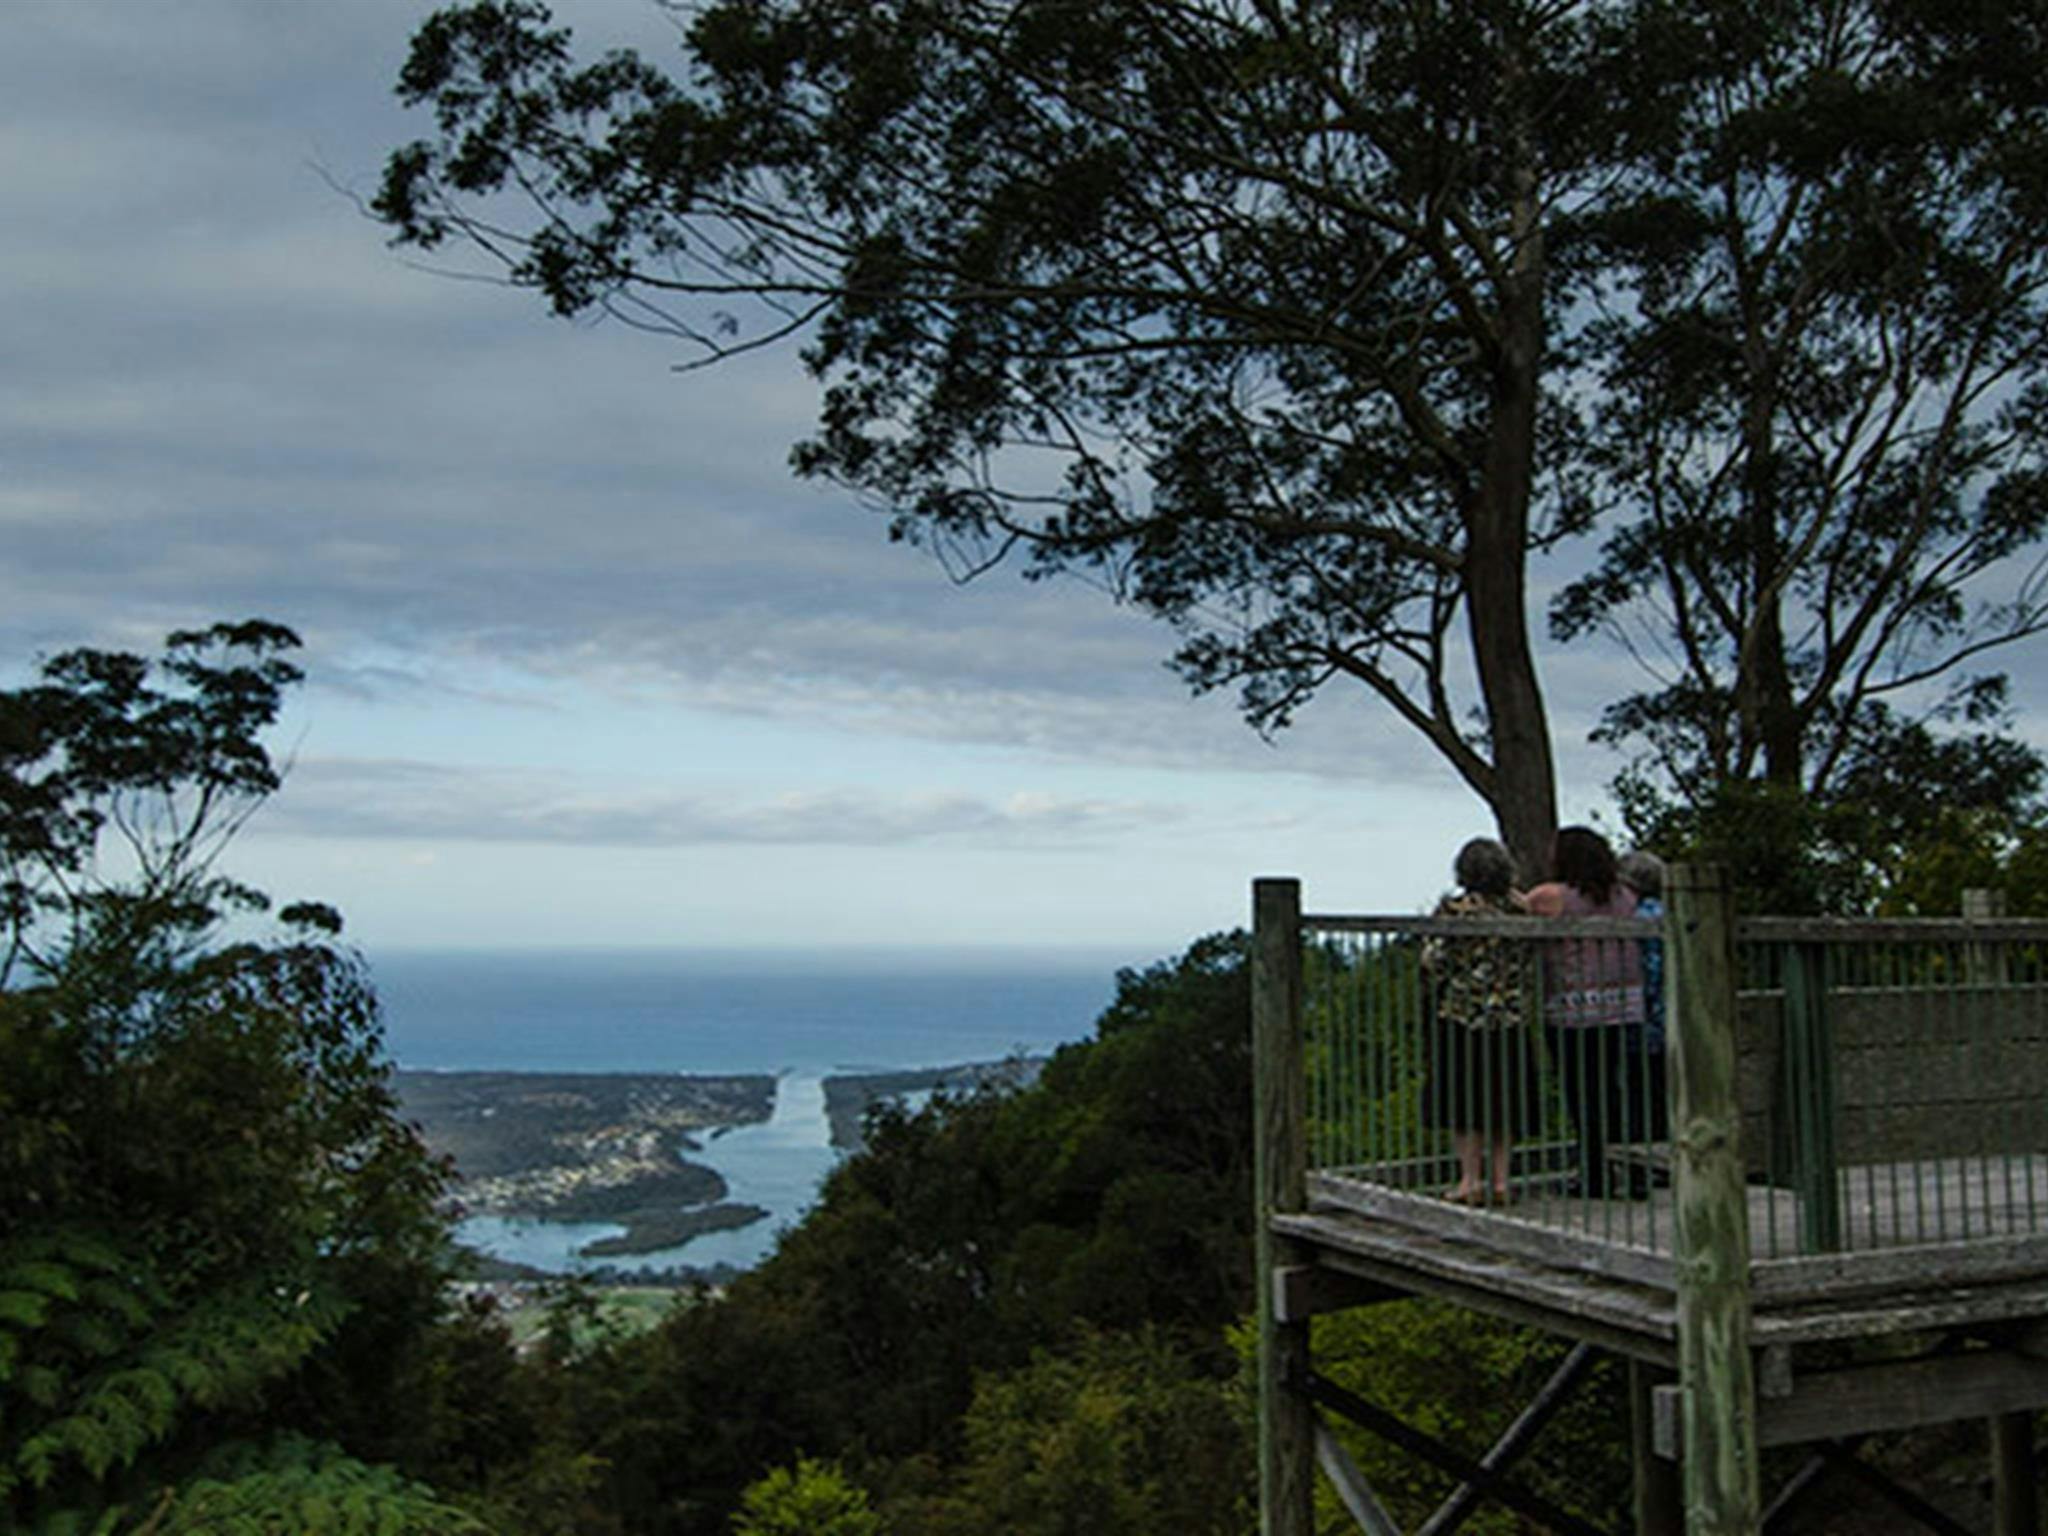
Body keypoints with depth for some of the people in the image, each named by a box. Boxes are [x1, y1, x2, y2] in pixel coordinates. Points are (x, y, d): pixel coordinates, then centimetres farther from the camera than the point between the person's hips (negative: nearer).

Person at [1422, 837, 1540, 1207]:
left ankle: (1470, 1179, 5)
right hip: (1510, 1017, 4)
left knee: (1463, 1099, 5)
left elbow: (1434, 962, -11)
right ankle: (1500, 1179, 14)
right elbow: (1528, 961, 5)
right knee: (1504, 1098, 11)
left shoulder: (1452, 910, -11)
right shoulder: (1517, 909, -1)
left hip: (1461, 1015, -3)